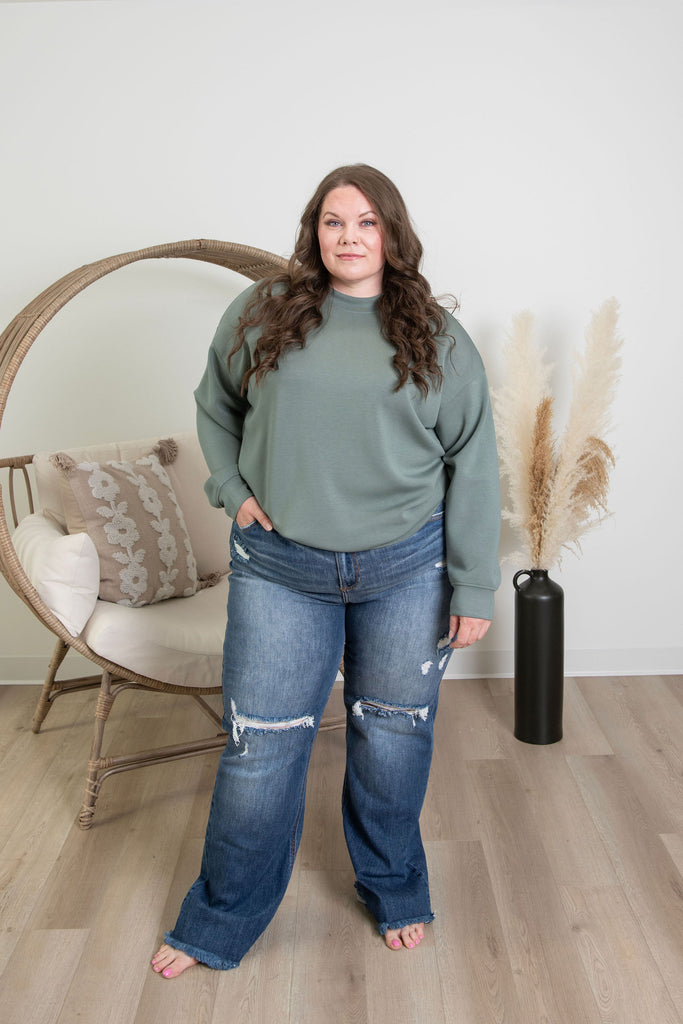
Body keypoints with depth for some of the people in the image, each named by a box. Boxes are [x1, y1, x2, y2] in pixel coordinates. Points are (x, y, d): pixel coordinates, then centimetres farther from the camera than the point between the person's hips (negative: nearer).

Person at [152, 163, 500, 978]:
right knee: (260, 746, 6)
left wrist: (474, 587, -3)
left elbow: (473, 463, 0)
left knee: (393, 737, 15)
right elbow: (215, 406, 17)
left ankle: (395, 893, 41)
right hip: (279, 566, 0)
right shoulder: (260, 314, 2)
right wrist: (233, 489, 1)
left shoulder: (436, 337, 0)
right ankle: (220, 924, 28)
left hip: (405, 571, 1)